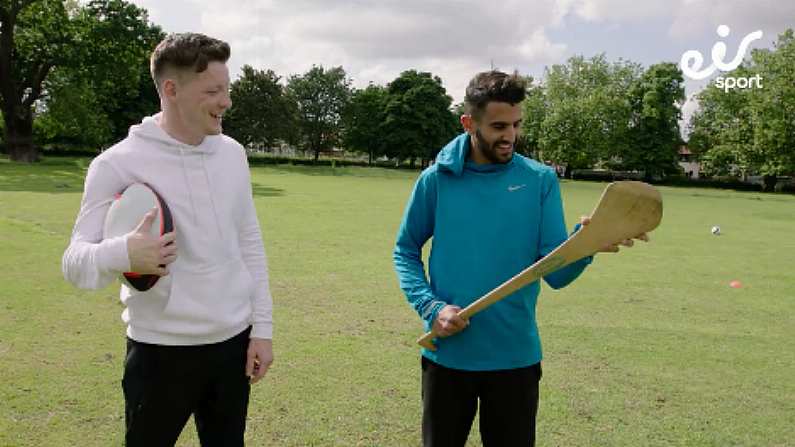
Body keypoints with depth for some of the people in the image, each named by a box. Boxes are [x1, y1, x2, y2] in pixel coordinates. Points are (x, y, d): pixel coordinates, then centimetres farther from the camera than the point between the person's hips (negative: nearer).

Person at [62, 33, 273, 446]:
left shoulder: (232, 153, 3)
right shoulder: (118, 164, -12)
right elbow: (75, 261, -11)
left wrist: (261, 325, 5)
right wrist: (121, 253, -34)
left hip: (233, 342, 4)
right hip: (161, 352, -4)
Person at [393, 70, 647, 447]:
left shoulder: (541, 180, -4)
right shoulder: (437, 180, -4)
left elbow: (556, 273, -8)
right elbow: (405, 251, 4)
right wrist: (431, 307, -11)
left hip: (516, 357, 0)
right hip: (447, 355, 0)